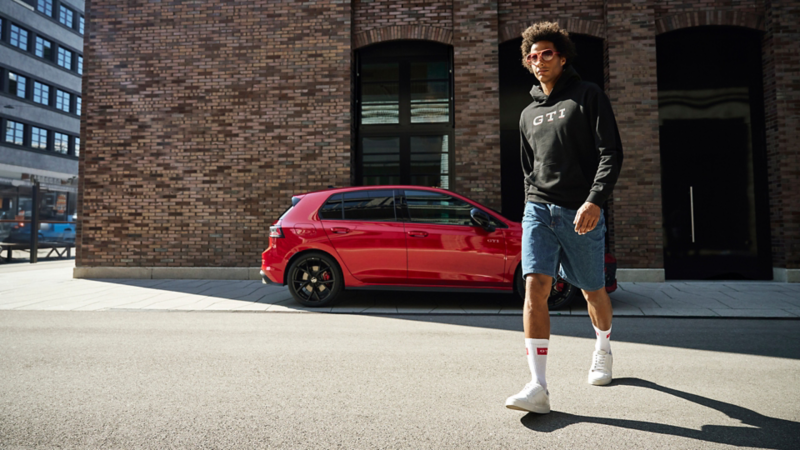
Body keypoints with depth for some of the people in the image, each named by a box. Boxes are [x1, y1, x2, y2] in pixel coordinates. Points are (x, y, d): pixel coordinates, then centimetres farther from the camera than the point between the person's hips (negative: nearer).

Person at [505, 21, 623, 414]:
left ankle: (603, 350, 42)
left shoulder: (588, 96, 1)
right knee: (535, 286, -15)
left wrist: (595, 200, -21)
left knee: (592, 290, 12)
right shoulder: (528, 114, 17)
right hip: (538, 209, 3)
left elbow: (612, 153, -8)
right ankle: (538, 387, -15)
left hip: (582, 213, -3)